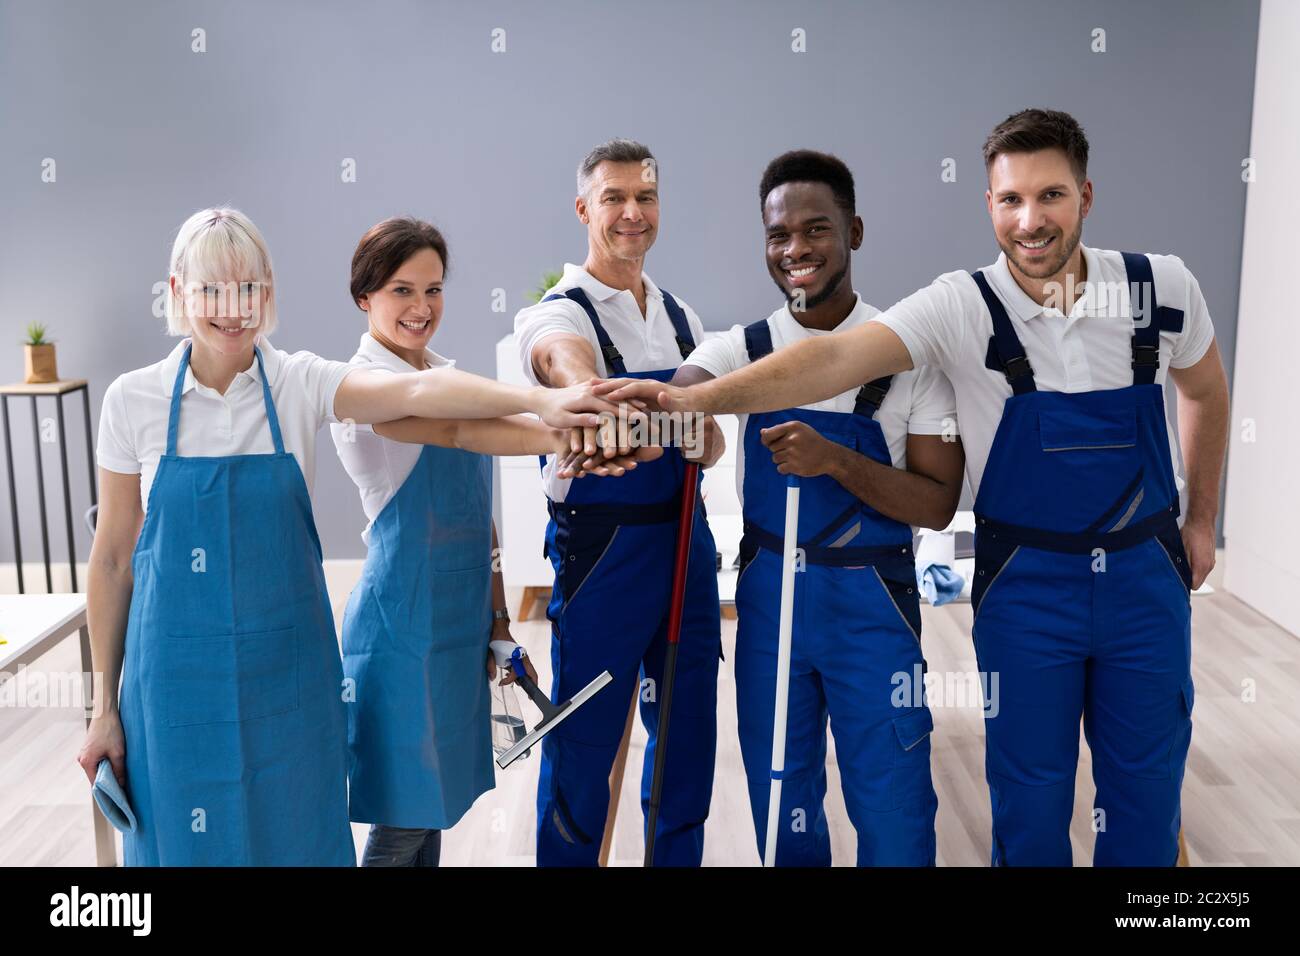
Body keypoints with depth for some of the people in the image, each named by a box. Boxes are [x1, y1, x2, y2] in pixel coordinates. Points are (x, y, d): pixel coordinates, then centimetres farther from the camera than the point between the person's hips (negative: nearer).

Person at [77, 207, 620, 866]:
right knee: (187, 839, 11)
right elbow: (114, 557, 1)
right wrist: (107, 706, 5)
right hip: (177, 669, 0)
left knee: (298, 835, 12)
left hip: (286, 663, 0)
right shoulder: (133, 400, -4)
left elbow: (415, 390, -25)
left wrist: (538, 400, -41)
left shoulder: (299, 383, -6)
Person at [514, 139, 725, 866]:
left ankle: (679, 855, 34)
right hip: (600, 549, -6)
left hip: (686, 542, 6)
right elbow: (574, 371, -34)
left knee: (689, 733, 16)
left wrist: (702, 442, -11)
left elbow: (711, 438, 14)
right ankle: (569, 855, 24)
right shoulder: (558, 313, -8)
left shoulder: (681, 317, 11)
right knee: (586, 743, 5)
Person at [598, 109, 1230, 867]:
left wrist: (1200, 520, 17)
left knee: (1148, 788, 14)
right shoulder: (962, 307, -14)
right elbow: (836, 358, -29)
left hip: (1146, 575, 2)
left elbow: (1206, 394, 14)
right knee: (1030, 799, 9)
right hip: (1025, 581, -2)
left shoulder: (1164, 287, -5)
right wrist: (697, 398, -42)